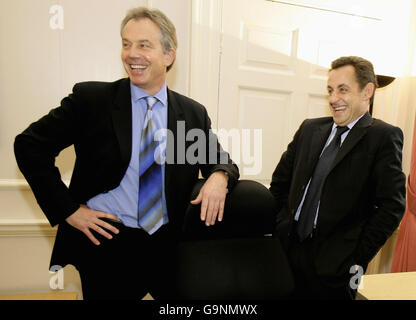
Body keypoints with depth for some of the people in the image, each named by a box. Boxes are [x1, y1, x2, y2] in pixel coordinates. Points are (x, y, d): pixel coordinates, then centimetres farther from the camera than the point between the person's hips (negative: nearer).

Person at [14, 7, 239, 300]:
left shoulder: (194, 113, 1)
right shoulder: (91, 98, -6)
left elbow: (218, 158, 8)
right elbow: (29, 145, -3)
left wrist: (220, 175, -16)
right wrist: (67, 209, -9)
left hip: (169, 245, 3)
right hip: (106, 242, -1)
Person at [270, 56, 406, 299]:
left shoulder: (384, 136, -6)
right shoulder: (310, 128, 8)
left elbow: (392, 205, -10)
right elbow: (280, 181, 12)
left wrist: (358, 259, -10)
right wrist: (281, 224, 5)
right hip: (287, 249, 4)